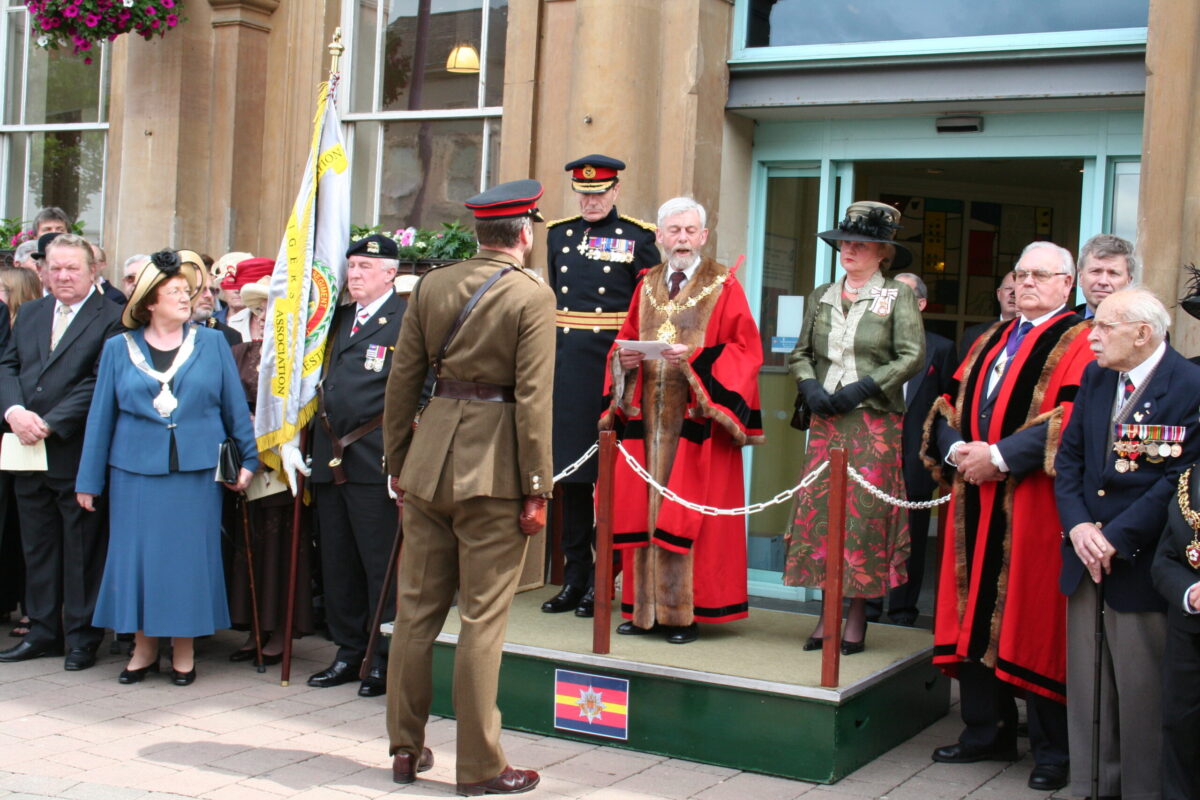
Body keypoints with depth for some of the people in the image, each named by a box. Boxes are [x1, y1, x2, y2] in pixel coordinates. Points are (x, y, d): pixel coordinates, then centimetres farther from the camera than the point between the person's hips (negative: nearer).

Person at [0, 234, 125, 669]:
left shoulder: (111, 318, -7)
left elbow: (99, 385, -14)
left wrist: (49, 424, -17)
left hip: (77, 454, -6)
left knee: (82, 550, 3)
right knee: (37, 547, 13)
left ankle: (82, 637, 13)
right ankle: (43, 633, 23)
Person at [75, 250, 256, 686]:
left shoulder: (212, 344, 5)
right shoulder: (119, 349, 6)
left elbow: (235, 405, 7)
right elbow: (101, 415, 8)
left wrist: (248, 458, 2)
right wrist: (88, 480, 6)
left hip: (197, 470, -1)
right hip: (136, 470, 1)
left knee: (190, 555, 3)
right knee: (137, 554, 4)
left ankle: (184, 650, 15)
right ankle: (144, 648, 17)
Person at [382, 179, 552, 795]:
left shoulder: (432, 286, 7)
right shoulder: (532, 296, -7)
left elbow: (402, 380, 8)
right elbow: (533, 398, -12)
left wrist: (398, 464, 15)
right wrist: (536, 489, -8)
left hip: (428, 464, 5)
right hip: (493, 470, -5)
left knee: (416, 608, 13)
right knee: (482, 619, 1)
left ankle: (406, 748, 23)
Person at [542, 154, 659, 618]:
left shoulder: (639, 239, 0)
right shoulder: (558, 234, 14)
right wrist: (547, 354, 13)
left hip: (614, 366, -5)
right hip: (565, 365, 5)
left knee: (607, 473, -1)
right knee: (568, 469, 8)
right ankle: (575, 576, 17)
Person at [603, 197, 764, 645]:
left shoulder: (722, 285, 1)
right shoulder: (647, 286, 16)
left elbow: (745, 349, -6)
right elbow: (625, 339, 17)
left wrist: (694, 360, -19)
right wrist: (625, 360, -5)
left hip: (697, 418, -4)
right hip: (646, 416, 5)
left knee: (690, 515, -6)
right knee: (641, 509, 3)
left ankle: (685, 612, 0)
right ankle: (644, 609, 11)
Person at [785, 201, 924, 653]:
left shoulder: (898, 297, 1)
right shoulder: (821, 298, 14)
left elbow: (912, 357, -6)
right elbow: (800, 354, 16)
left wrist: (864, 387, -13)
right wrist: (809, 386, -4)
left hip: (875, 422, -4)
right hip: (826, 420, 4)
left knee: (867, 513, -4)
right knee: (818, 509, -1)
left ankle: (858, 615, 6)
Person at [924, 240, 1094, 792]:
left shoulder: (1078, 343, -2)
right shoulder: (990, 342, 20)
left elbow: (1070, 417, -15)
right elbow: (952, 405, 16)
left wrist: (1000, 455, -19)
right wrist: (958, 448, -5)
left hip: (1035, 504, -6)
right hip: (977, 502, 6)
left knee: (1033, 619, -3)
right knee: (977, 612, 9)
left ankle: (1053, 749, 7)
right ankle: (986, 731, 20)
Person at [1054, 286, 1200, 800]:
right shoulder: (1095, 377, 11)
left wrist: (1116, 539, -16)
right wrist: (1077, 526, -4)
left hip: (1140, 562, -6)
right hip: (1086, 557, 6)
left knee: (1140, 689, 1)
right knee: (1086, 682, 11)